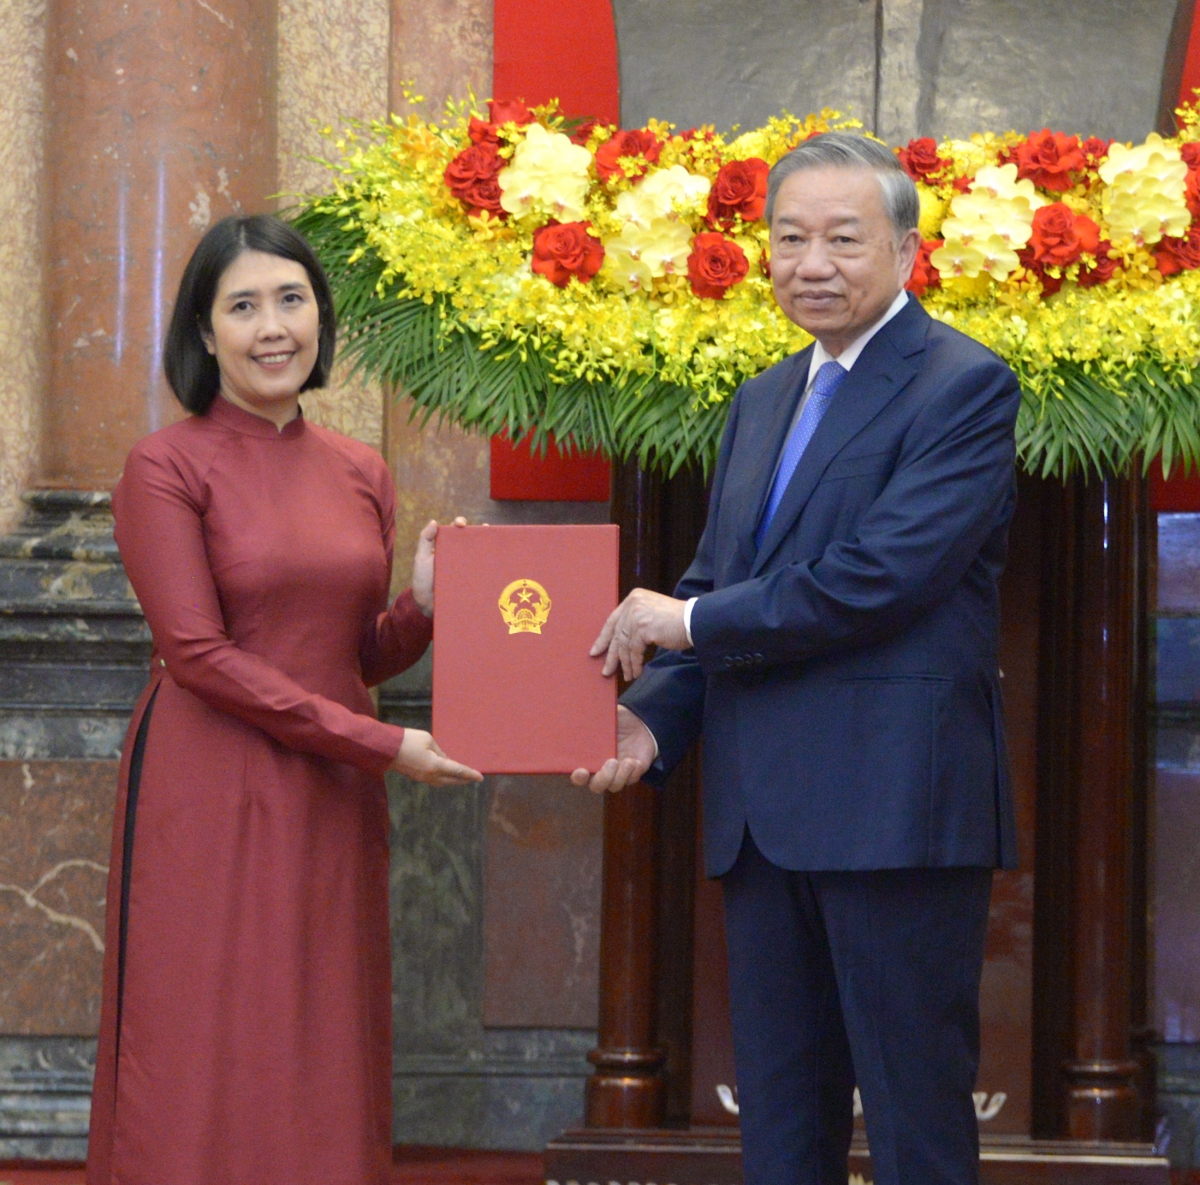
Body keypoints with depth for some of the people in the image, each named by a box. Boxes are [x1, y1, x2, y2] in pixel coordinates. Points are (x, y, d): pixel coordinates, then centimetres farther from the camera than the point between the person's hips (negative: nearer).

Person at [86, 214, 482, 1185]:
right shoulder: (168, 467, -5)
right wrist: (382, 746, -13)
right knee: (203, 1073, -4)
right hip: (208, 802, -5)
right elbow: (199, 654, -11)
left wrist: (425, 605, -7)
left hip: (332, 811, 5)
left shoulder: (361, 474, 11)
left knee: (326, 1080, 6)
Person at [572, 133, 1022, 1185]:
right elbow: (714, 584, 20)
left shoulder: (965, 387, -7)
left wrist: (692, 623, -11)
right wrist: (652, 717, 1)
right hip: (765, 819, 8)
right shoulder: (763, 403, 19)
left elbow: (881, 577, -18)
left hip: (895, 810, -8)